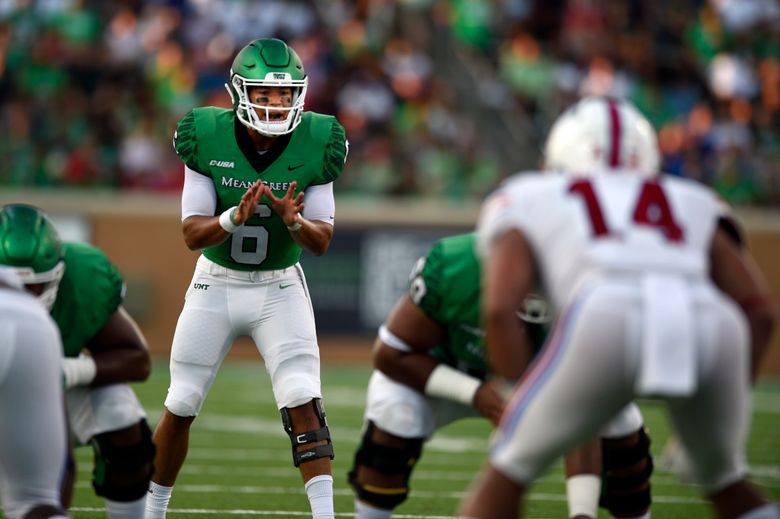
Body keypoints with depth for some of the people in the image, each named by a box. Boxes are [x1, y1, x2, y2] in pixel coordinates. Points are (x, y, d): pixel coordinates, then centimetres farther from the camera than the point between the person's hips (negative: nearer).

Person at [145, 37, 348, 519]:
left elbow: (322, 242, -11)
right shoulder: (208, 138, -15)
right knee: (180, 408, 6)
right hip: (217, 284, 1)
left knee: (303, 402, -17)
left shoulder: (314, 145, -13)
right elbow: (193, 233, -15)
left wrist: (294, 221, -32)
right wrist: (234, 217, -35)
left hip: (280, 287, -1)